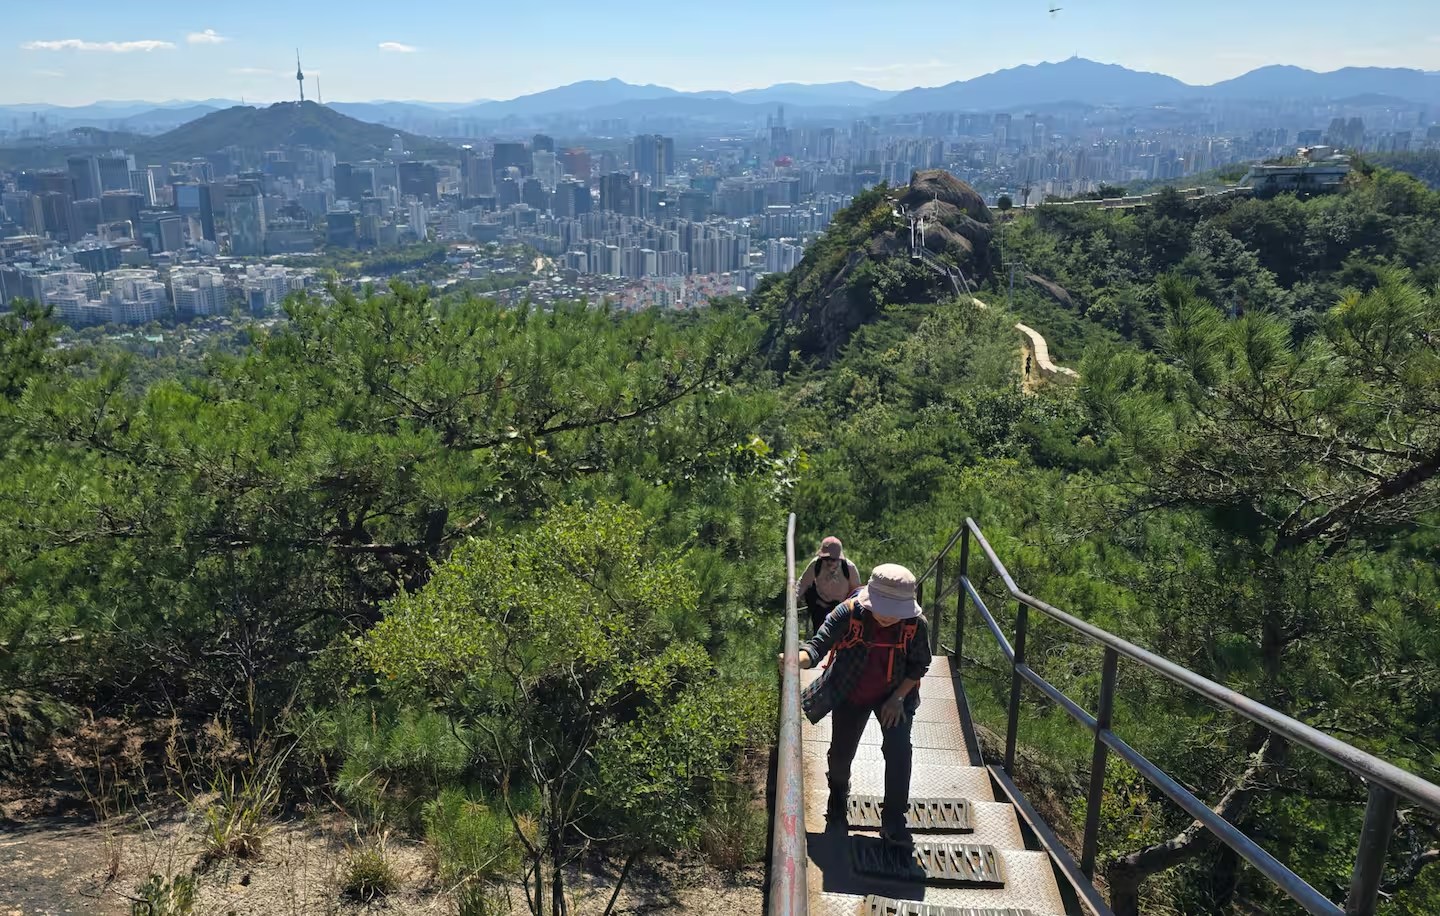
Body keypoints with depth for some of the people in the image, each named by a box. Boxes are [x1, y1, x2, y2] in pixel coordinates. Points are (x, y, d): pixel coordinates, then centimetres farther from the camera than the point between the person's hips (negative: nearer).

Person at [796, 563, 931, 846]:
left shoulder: (916, 623, -24)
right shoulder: (849, 613, -30)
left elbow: (920, 664, -8)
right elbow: (819, 643, -36)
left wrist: (898, 698, -14)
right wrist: (796, 661, -58)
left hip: (894, 695, 0)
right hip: (850, 696, 0)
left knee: (899, 750, -15)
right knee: (841, 753, 9)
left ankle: (894, 820, 4)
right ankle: (838, 800, 43)